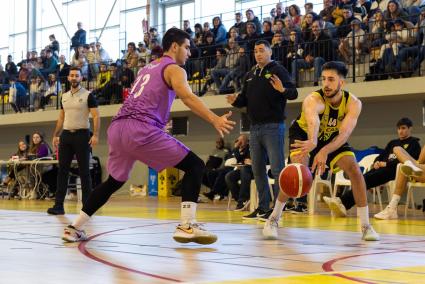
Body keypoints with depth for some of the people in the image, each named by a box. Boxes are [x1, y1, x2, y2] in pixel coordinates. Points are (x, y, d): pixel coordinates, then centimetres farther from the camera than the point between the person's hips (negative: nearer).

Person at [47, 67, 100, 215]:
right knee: (62, 170, 2)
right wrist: (56, 135, 13)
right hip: (66, 135, 5)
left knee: (84, 171, -1)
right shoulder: (64, 97, 13)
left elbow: (96, 116, -8)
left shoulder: (88, 95, -4)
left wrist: (95, 135, -19)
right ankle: (59, 205, 4)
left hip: (82, 135, -5)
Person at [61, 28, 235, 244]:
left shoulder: (146, 69, 30)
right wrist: (214, 120, -27)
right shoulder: (174, 69, 5)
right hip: (140, 129, -8)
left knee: (114, 181, 27)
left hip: (117, 126, 8)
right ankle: (187, 226, -14)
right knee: (195, 166, -2)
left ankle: (75, 228, 27)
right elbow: (187, 97, -15)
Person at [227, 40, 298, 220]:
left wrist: (283, 90, -33)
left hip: (273, 126, -7)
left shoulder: (278, 70, -2)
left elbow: (294, 93, -12)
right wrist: (235, 101, 0)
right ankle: (263, 208, 15)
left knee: (277, 168, -7)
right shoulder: (250, 75, 18)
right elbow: (245, 99, 21)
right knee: (258, 170, 9)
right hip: (255, 127, 7)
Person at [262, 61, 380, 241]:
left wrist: (325, 152, -61)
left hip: (332, 137, 3)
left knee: (355, 170, -13)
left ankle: (366, 225, -1)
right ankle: (273, 219, -11)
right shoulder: (313, 100, -38)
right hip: (304, 134, -3)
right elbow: (313, 121, -62)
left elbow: (345, 133, -43)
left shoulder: (353, 104, -27)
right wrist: (313, 142, -84)